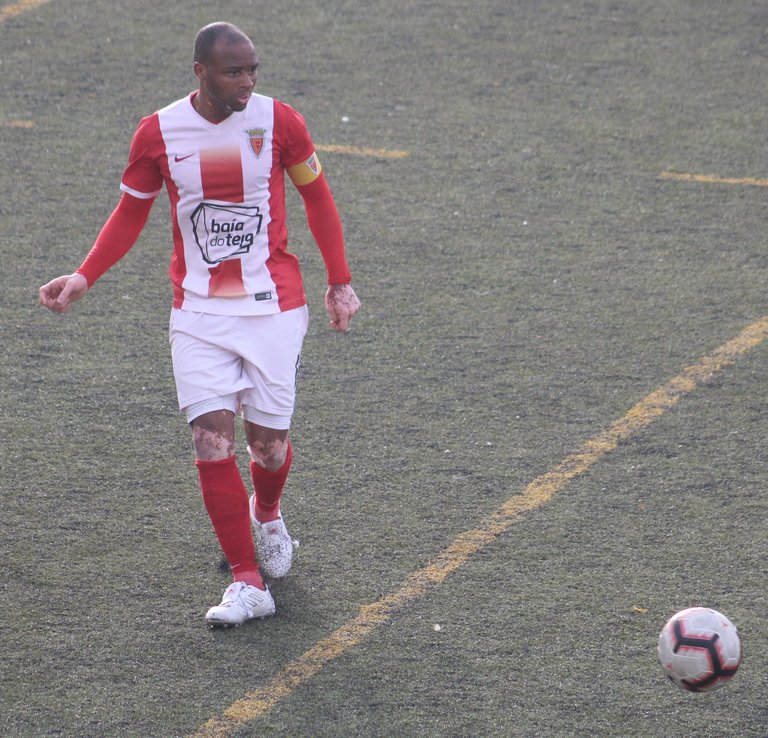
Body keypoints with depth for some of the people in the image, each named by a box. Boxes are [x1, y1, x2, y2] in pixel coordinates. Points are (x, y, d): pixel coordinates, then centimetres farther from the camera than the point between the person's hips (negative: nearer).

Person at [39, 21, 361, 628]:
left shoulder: (278, 121, -7)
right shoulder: (158, 134, -6)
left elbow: (316, 196, 8)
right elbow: (132, 213, 8)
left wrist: (340, 281, 7)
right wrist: (84, 278, -3)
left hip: (274, 307, 0)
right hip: (199, 315, 0)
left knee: (269, 444, 3)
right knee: (212, 441, -11)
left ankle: (267, 515, 39)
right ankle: (248, 583, -3)